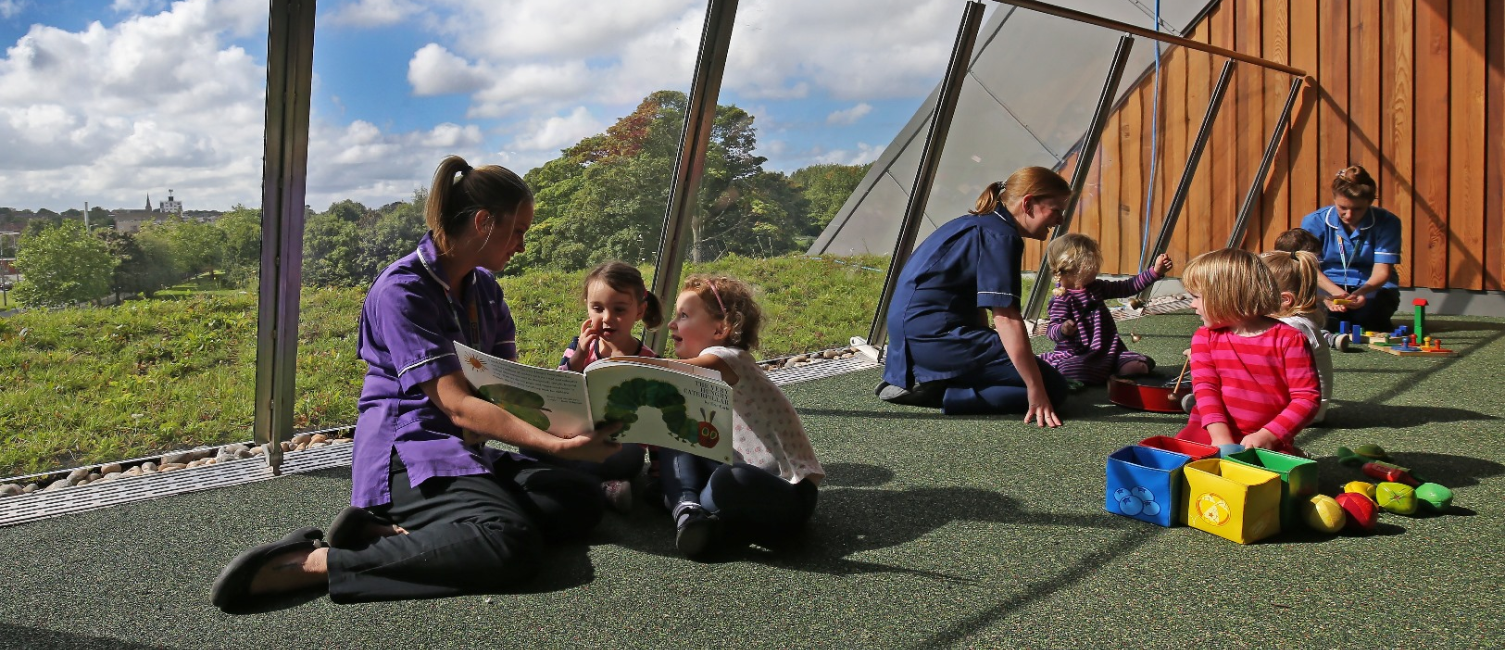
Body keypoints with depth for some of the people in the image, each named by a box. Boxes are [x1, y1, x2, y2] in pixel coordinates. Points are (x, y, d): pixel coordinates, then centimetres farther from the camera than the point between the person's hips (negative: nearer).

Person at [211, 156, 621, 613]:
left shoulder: (484, 288, 12)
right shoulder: (402, 291, -14)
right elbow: (458, 405, -21)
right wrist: (560, 446, -27)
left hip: (466, 451, 9)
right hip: (408, 450, -9)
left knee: (583, 500, -13)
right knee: (512, 541, -33)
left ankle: (389, 532, -17)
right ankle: (308, 563, -24)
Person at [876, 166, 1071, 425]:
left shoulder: (980, 224, 18)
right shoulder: (1001, 236, -13)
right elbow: (1006, 318, -21)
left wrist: (983, 352, 30)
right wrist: (1035, 390, -20)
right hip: (933, 333, -11)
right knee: (1052, 387, -9)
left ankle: (916, 381, 8)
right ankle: (937, 393, -14)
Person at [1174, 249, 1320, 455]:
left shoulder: (1287, 340, -5)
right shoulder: (1205, 337, 6)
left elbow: (1307, 398, -8)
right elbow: (1205, 387, -5)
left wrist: (1267, 436, -20)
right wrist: (1221, 436, -20)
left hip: (1266, 441, -3)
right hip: (1212, 433, 3)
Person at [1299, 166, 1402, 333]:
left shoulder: (1387, 223, -9)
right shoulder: (1314, 222, -8)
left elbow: (1382, 271, -13)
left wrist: (1362, 292, -37)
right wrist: (1335, 291, -35)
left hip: (1373, 287, 1)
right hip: (1328, 285, -1)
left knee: (1369, 312, -33)